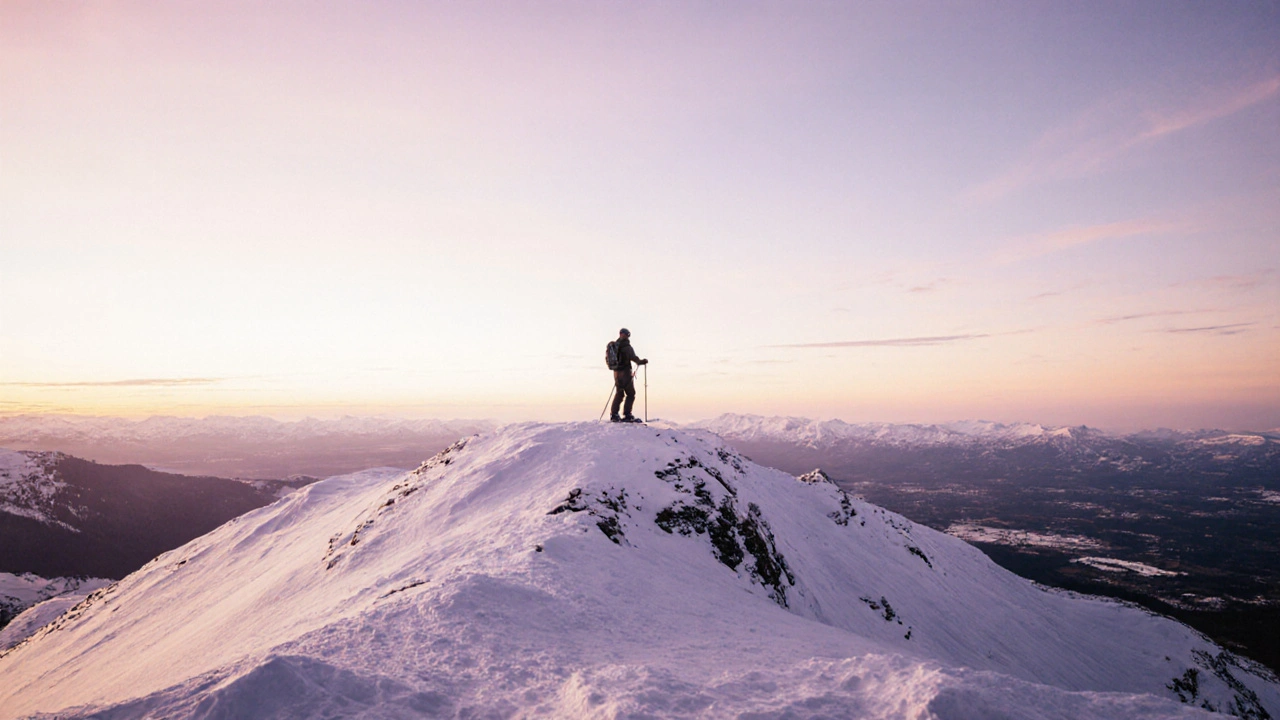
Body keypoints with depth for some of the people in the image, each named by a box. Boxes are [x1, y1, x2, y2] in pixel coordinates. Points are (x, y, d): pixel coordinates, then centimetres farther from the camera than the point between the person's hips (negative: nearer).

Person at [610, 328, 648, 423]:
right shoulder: (627, 346, -14)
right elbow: (633, 357, -22)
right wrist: (642, 361, -9)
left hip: (616, 372, 8)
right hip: (626, 372, -8)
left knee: (619, 393, 16)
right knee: (631, 394, 1)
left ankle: (613, 414, 14)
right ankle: (627, 415, -3)